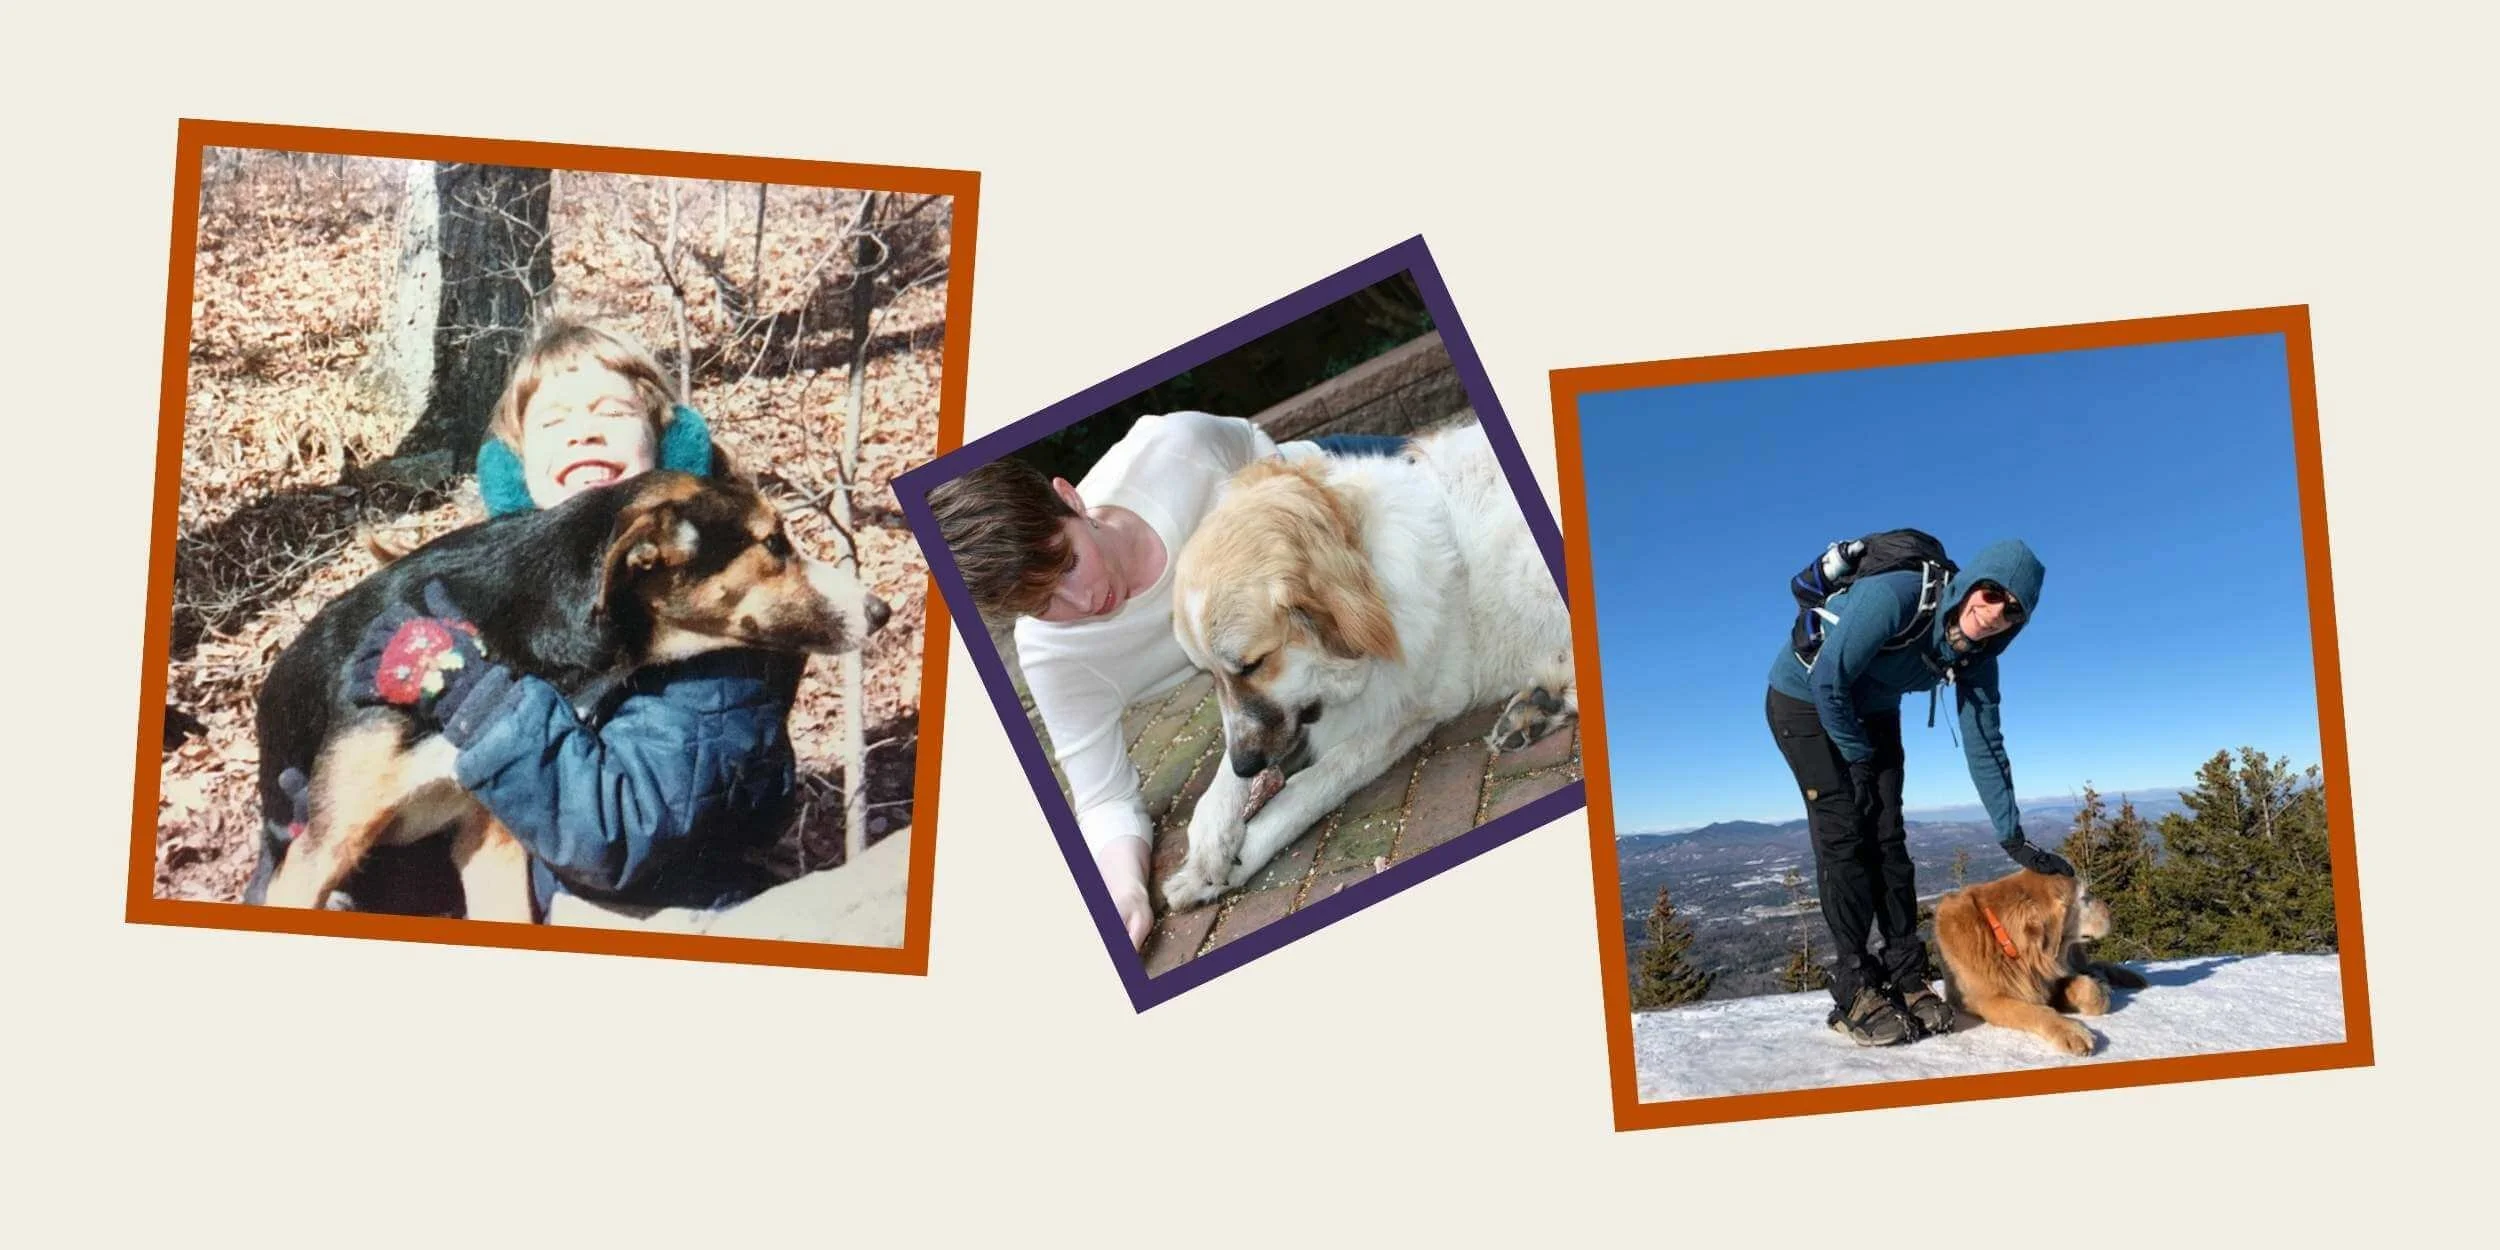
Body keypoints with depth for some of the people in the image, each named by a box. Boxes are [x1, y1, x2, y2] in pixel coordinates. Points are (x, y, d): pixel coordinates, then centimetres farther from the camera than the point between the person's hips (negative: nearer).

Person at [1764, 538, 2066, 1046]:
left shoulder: (1976, 657, -13)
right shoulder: (1895, 597, -34)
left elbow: (1985, 747, -6)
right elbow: (1828, 680, -28)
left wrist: (2014, 839, -8)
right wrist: (1860, 757, -15)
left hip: (1871, 713, 6)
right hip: (1804, 699, -6)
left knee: (1887, 838, -4)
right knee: (1843, 836, -14)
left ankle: (1906, 976, 2)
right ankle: (1856, 989, -13)